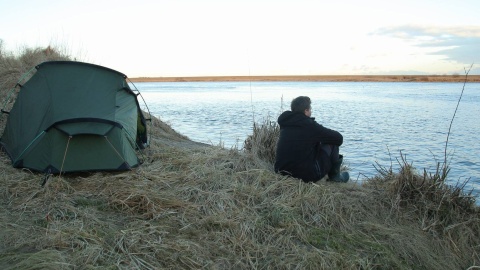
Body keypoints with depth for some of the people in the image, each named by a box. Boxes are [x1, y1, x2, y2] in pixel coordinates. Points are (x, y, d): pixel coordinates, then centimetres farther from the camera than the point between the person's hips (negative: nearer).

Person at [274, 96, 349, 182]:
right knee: (332, 143, 7)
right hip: (307, 176, -7)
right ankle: (335, 175, 21)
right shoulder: (310, 125, -12)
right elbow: (339, 138, -4)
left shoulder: (284, 124, 7)